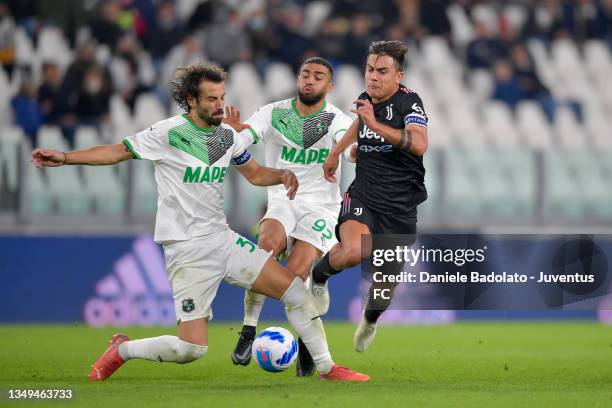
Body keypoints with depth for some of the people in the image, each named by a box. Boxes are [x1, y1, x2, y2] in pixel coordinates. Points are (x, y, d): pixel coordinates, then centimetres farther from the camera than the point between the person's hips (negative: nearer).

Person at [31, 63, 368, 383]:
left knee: (296, 290, -2)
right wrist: (64, 158, -11)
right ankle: (121, 350, 15)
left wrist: (282, 174, -1)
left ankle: (326, 367, 13)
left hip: (223, 239, 6)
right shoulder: (169, 133, -11)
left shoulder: (228, 136, 6)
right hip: (187, 250, -6)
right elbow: (119, 151, -4)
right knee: (191, 349, -11)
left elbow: (254, 173, 21)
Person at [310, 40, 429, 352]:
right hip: (363, 197, 2)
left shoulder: (408, 101, -14)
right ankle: (318, 277, 2)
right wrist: (336, 152, 39)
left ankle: (370, 320, 45)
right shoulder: (365, 99, 2)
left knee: (387, 278, 9)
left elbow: (419, 144, -34)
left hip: (400, 207, -2)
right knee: (354, 252, -31)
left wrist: (377, 125, -40)